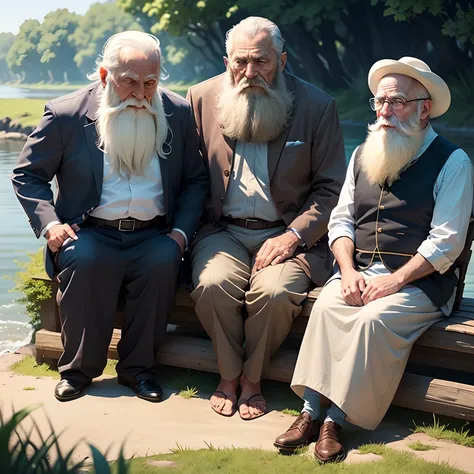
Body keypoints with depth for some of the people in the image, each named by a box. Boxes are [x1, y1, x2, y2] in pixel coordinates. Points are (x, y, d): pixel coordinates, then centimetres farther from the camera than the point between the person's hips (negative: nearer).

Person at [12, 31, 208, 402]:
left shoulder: (179, 113, 6)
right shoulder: (66, 114, 0)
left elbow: (196, 180, 12)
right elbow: (27, 175, 6)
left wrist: (181, 231, -3)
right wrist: (49, 223, -10)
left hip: (153, 236, 1)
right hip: (91, 234, -1)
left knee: (163, 260, -31)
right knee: (84, 261, -34)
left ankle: (138, 367, -14)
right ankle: (79, 368, -13)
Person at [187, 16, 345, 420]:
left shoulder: (317, 106, 0)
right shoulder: (203, 99, 6)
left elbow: (331, 188, 0)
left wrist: (293, 236, -13)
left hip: (288, 234, -1)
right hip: (222, 231, 2)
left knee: (275, 293, -29)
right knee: (212, 284, -28)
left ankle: (251, 379, -2)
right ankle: (228, 375, -2)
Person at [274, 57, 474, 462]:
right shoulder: (363, 155, 16)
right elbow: (342, 219, 13)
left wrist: (393, 281, -17)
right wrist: (348, 270, -6)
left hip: (419, 280, -4)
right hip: (359, 271, 4)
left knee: (373, 319, -31)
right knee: (326, 306, -26)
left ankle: (335, 421, -25)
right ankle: (310, 413, -26)